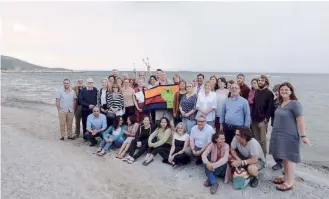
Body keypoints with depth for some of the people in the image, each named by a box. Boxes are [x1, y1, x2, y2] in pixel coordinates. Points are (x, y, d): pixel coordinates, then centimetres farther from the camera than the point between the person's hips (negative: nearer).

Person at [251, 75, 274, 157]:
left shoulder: (269, 93, -3)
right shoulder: (256, 92, 16)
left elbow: (270, 107, -10)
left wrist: (266, 118, -15)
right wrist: (252, 116, 10)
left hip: (262, 120, -6)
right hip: (254, 120, 6)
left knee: (262, 140, -2)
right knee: (255, 140, 12)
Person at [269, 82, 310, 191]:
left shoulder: (294, 103, -14)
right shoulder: (281, 103, 10)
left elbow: (300, 120, -17)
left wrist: (303, 136, -19)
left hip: (289, 136, -8)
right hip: (279, 135, 8)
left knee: (289, 158, 0)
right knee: (284, 158, 16)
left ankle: (289, 183, 10)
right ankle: (285, 177, 28)